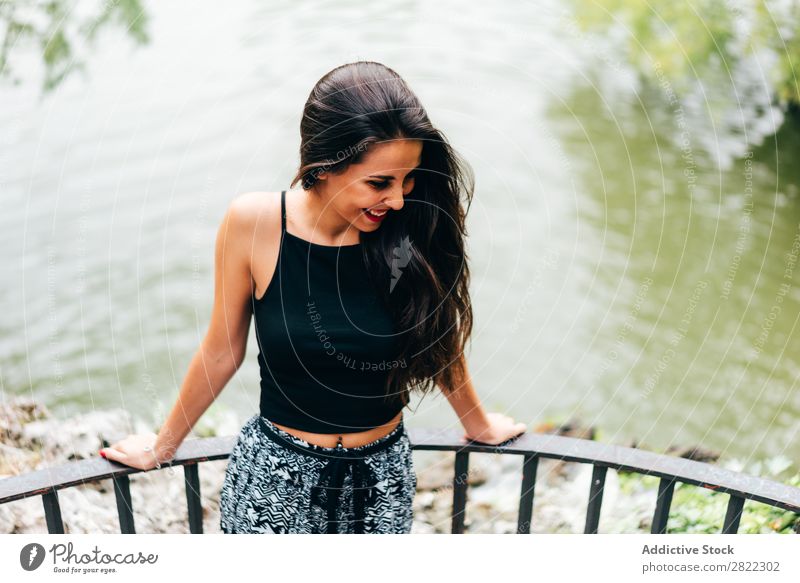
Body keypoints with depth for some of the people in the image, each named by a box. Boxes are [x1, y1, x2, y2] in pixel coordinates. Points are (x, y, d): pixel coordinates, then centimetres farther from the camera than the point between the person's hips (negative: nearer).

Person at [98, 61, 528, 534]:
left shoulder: (412, 228, -15)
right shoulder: (254, 223, -18)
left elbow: (438, 338, 2)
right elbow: (221, 352, -3)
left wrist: (480, 424, 17)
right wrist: (163, 446, 9)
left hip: (382, 478, 1)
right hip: (276, 477, -1)